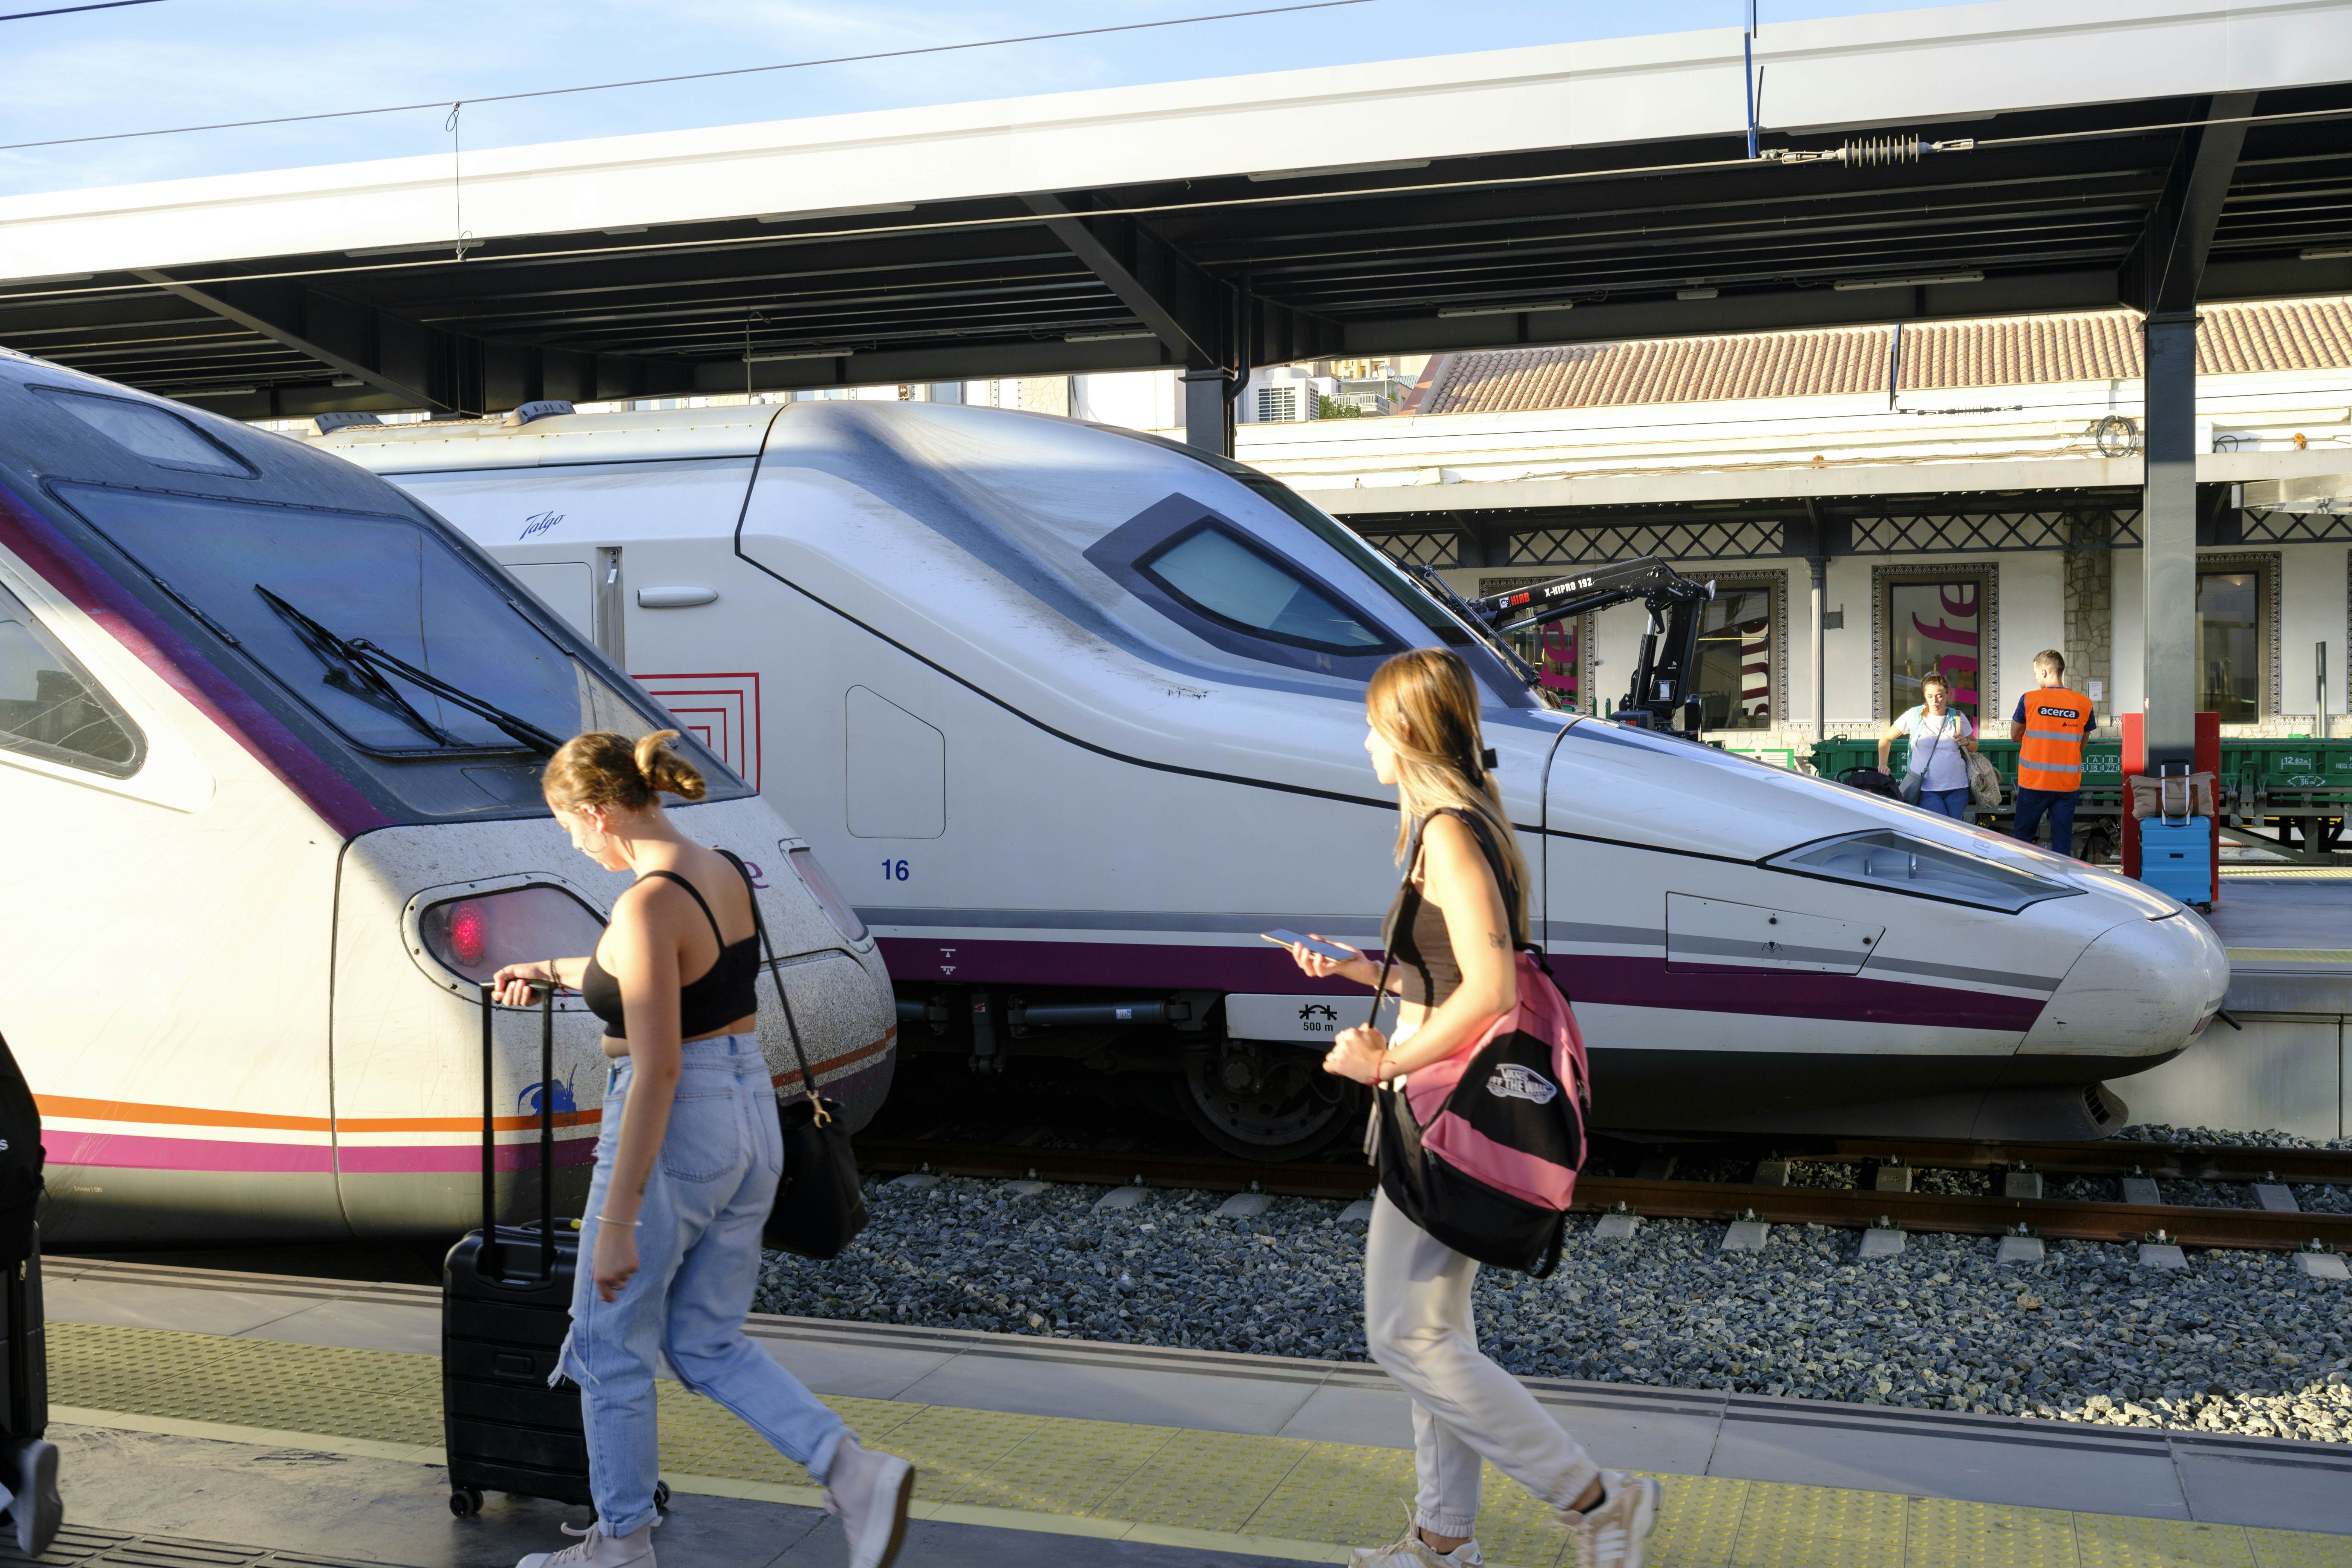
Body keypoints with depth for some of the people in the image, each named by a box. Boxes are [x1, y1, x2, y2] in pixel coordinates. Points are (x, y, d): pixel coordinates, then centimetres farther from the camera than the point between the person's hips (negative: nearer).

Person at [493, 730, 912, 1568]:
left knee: (610, 1350, 13)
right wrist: (554, 971, 39)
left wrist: (616, 1222, -20)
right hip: (752, 1121, 9)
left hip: (675, 1135, -9)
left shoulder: (648, 905, -21)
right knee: (710, 1347, 19)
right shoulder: (723, 876, 6)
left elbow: (658, 1072, -24)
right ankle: (855, 1473, 3)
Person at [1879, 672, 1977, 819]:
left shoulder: (1958, 718, 5)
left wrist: (1966, 743, -2)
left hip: (1957, 789, 3)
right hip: (1927, 790, -3)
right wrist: (1883, 765, -2)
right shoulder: (1915, 715, -1)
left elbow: (1974, 745, 21)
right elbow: (1886, 738, 9)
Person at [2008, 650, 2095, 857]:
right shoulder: (2084, 704, 0)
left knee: (2023, 838, 9)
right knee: (2063, 843, 6)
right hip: (2068, 784, 2)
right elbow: (2081, 747, 12)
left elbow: (2014, 736, 6)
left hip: (2033, 783, -2)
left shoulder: (2029, 700, -7)